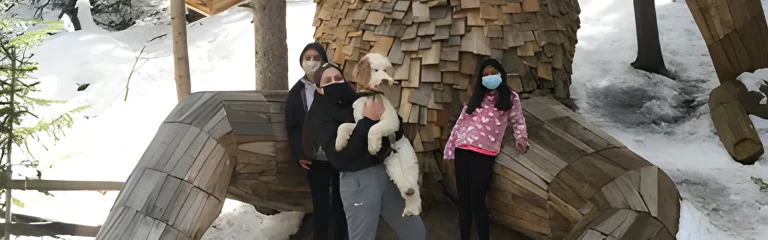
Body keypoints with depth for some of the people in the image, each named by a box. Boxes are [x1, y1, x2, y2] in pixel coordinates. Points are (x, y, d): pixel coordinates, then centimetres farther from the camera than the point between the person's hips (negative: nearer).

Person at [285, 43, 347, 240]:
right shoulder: (296, 93, 5)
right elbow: (292, 127, 5)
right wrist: (299, 154, -7)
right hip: (316, 159, 0)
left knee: (340, 202, 10)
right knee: (320, 206, 1)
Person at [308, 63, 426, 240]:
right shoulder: (320, 117, -2)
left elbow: (396, 134, 13)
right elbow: (341, 152, -18)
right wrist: (368, 120, -20)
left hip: (386, 172, 5)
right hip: (358, 181, -5)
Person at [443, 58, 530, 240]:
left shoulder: (510, 98, 10)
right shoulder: (475, 97, 19)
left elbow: (517, 121, 17)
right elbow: (461, 121, 17)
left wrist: (521, 138, -1)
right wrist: (450, 146, 11)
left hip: (484, 154, -4)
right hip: (462, 150, 4)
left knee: (477, 202, -7)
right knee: (463, 201, 7)